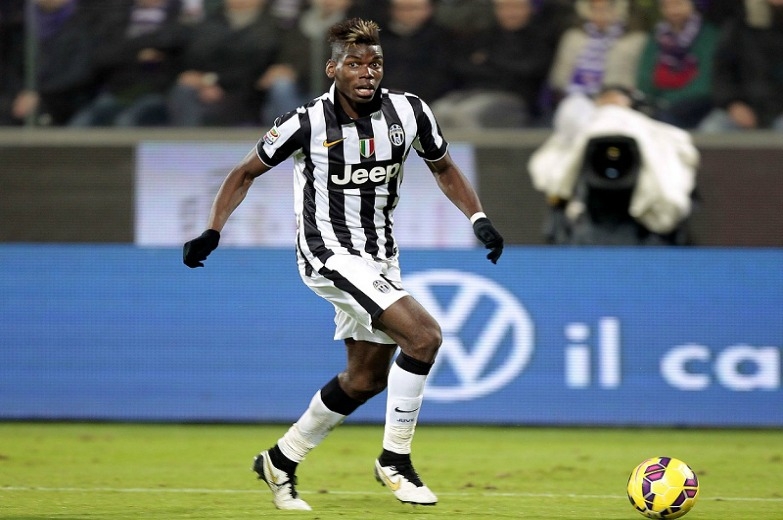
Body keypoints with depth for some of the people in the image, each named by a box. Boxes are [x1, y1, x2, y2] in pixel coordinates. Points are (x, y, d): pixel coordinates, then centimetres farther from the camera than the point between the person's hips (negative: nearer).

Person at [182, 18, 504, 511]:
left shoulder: (410, 112, -5)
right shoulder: (308, 123, -16)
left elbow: (444, 168, 13)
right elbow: (246, 173, -1)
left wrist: (479, 219, 0)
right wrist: (212, 233, -9)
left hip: (379, 257, 7)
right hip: (329, 252, -6)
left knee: (367, 377, 13)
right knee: (423, 335, -23)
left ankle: (281, 461, 30)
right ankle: (395, 459, -9)